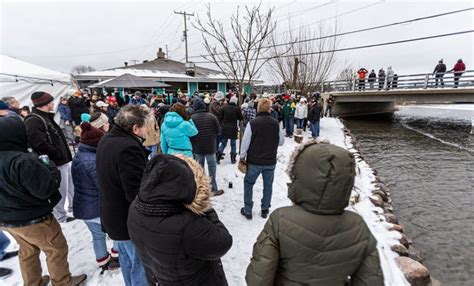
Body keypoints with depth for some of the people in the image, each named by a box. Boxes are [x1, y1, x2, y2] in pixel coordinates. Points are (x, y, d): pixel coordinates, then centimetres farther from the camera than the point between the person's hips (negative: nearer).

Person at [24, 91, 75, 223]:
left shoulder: (46, 117, 13)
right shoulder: (32, 122, -19)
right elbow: (40, 145, -27)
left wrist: (65, 154, 13)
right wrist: (59, 155, -19)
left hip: (64, 159, 10)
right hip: (56, 163, -10)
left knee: (71, 186, 22)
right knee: (61, 191, 4)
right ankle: (60, 216, 21)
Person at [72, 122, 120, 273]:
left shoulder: (77, 156, 3)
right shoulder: (93, 161, -28)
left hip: (82, 207, 9)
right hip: (97, 208, -9)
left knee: (98, 235, 24)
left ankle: (103, 261, 39)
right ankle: (116, 257, 22)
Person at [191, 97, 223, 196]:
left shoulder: (192, 118, -11)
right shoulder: (211, 116, -11)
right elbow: (219, 130, -3)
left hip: (197, 148, 1)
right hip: (210, 147, -1)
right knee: (212, 169, 10)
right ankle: (213, 190, 15)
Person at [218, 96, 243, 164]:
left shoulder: (224, 107, -3)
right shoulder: (237, 108, -9)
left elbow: (221, 117, 1)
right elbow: (241, 118, 0)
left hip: (225, 128, 2)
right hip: (233, 128, -2)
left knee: (223, 143, 12)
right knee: (233, 144, 12)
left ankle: (218, 158, 8)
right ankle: (233, 159, 17)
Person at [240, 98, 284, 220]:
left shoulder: (252, 123, -14)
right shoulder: (276, 124, -5)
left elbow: (245, 142, -10)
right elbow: (281, 141, 5)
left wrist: (242, 157, 4)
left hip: (254, 161, -2)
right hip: (270, 161, 3)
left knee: (248, 183, 15)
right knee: (268, 185, 17)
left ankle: (247, 210, 19)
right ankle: (265, 209, 29)